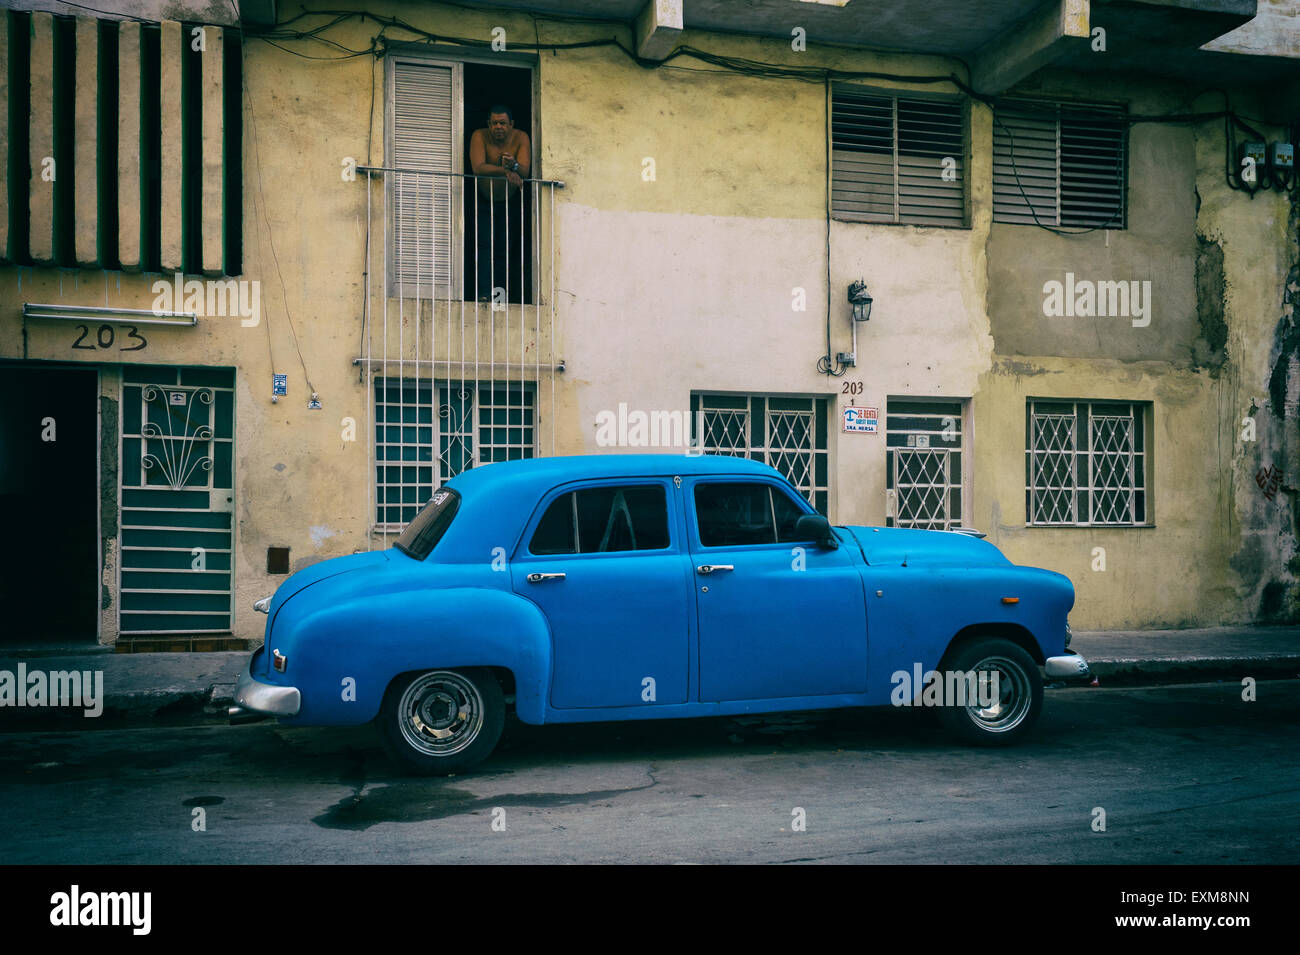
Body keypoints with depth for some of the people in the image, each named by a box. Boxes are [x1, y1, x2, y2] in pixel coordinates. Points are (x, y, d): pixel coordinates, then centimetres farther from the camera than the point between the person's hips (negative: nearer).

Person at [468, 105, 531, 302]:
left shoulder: (521, 138, -11)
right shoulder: (479, 136, -14)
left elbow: (525, 172, -21)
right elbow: (478, 167, -28)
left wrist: (514, 165, -43)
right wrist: (505, 171, -40)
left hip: (510, 202, 2)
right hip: (484, 201, -1)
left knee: (505, 250, -1)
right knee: (485, 245, -15)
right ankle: (484, 293, -21)